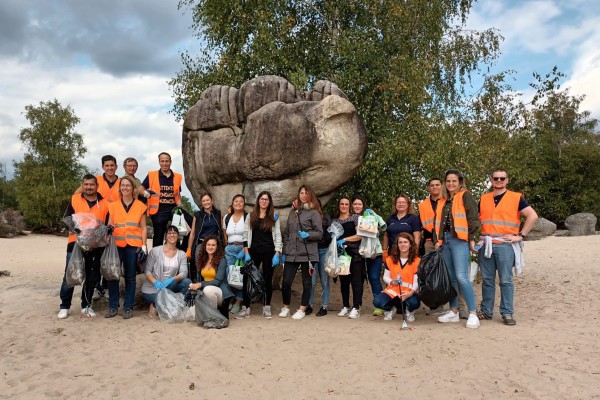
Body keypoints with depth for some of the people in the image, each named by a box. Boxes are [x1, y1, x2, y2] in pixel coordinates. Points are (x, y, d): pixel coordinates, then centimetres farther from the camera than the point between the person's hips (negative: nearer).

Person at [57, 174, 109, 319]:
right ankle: (64, 306, 12)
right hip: (76, 242, -1)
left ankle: (86, 306, 20)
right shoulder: (74, 200, 5)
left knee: (91, 276, 8)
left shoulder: (104, 204, 6)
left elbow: (108, 224, 10)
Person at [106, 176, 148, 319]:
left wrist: (143, 245, -2)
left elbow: (143, 228, 7)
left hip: (133, 245, -1)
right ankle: (113, 307, 12)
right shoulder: (113, 205, 11)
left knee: (130, 276, 4)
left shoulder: (140, 206, 7)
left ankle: (128, 307, 11)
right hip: (116, 245, 1)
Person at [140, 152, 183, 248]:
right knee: (158, 237, 8)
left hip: (173, 210, 2)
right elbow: (140, 188, 1)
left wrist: (179, 205, 3)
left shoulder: (177, 177, 10)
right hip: (159, 211, -2)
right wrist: (145, 192, -21)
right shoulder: (151, 175, 2)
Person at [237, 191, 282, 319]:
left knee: (267, 279, 5)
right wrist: (246, 253, -4)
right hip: (253, 251, 1)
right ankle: (246, 308, 6)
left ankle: (266, 308, 14)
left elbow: (277, 236, 1)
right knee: (248, 278, -2)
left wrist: (277, 254, -7)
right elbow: (246, 235, 5)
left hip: (269, 252, -1)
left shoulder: (274, 217, 5)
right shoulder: (251, 216, 7)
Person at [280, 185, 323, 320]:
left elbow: (319, 233, -3)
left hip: (307, 253, -4)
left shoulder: (314, 212, 0)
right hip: (291, 253, 4)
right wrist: (285, 251, 13)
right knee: (286, 281, 1)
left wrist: (308, 235, -21)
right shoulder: (293, 211, 15)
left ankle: (302, 310, 19)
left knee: (306, 282, 6)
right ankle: (286, 307, 21)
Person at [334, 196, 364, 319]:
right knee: (343, 281, 8)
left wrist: (345, 239, -15)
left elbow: (360, 235, -7)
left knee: (356, 280, -4)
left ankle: (356, 308, -1)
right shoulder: (335, 221, 13)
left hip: (355, 254, -4)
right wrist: (336, 242, -2)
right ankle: (345, 307, 17)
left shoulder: (355, 217, 2)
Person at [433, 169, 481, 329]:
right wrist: (437, 240, 10)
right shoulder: (443, 202, 19)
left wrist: (471, 238, -11)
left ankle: (473, 314, -7)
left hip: (459, 240, -7)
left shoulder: (465, 196, 1)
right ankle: (453, 312, 17)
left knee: (461, 277, -15)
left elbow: (473, 217, -7)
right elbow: (437, 222, 20)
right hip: (445, 241, 7)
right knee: (450, 277, 9)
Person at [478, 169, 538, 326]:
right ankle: (486, 311, 15)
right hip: (485, 244, 3)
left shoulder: (516, 197, 3)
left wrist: (520, 235, -8)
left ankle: (507, 313, 7)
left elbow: (533, 215, -3)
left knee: (506, 280, -2)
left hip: (505, 244, -3)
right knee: (487, 280, 8)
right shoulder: (484, 199, 14)